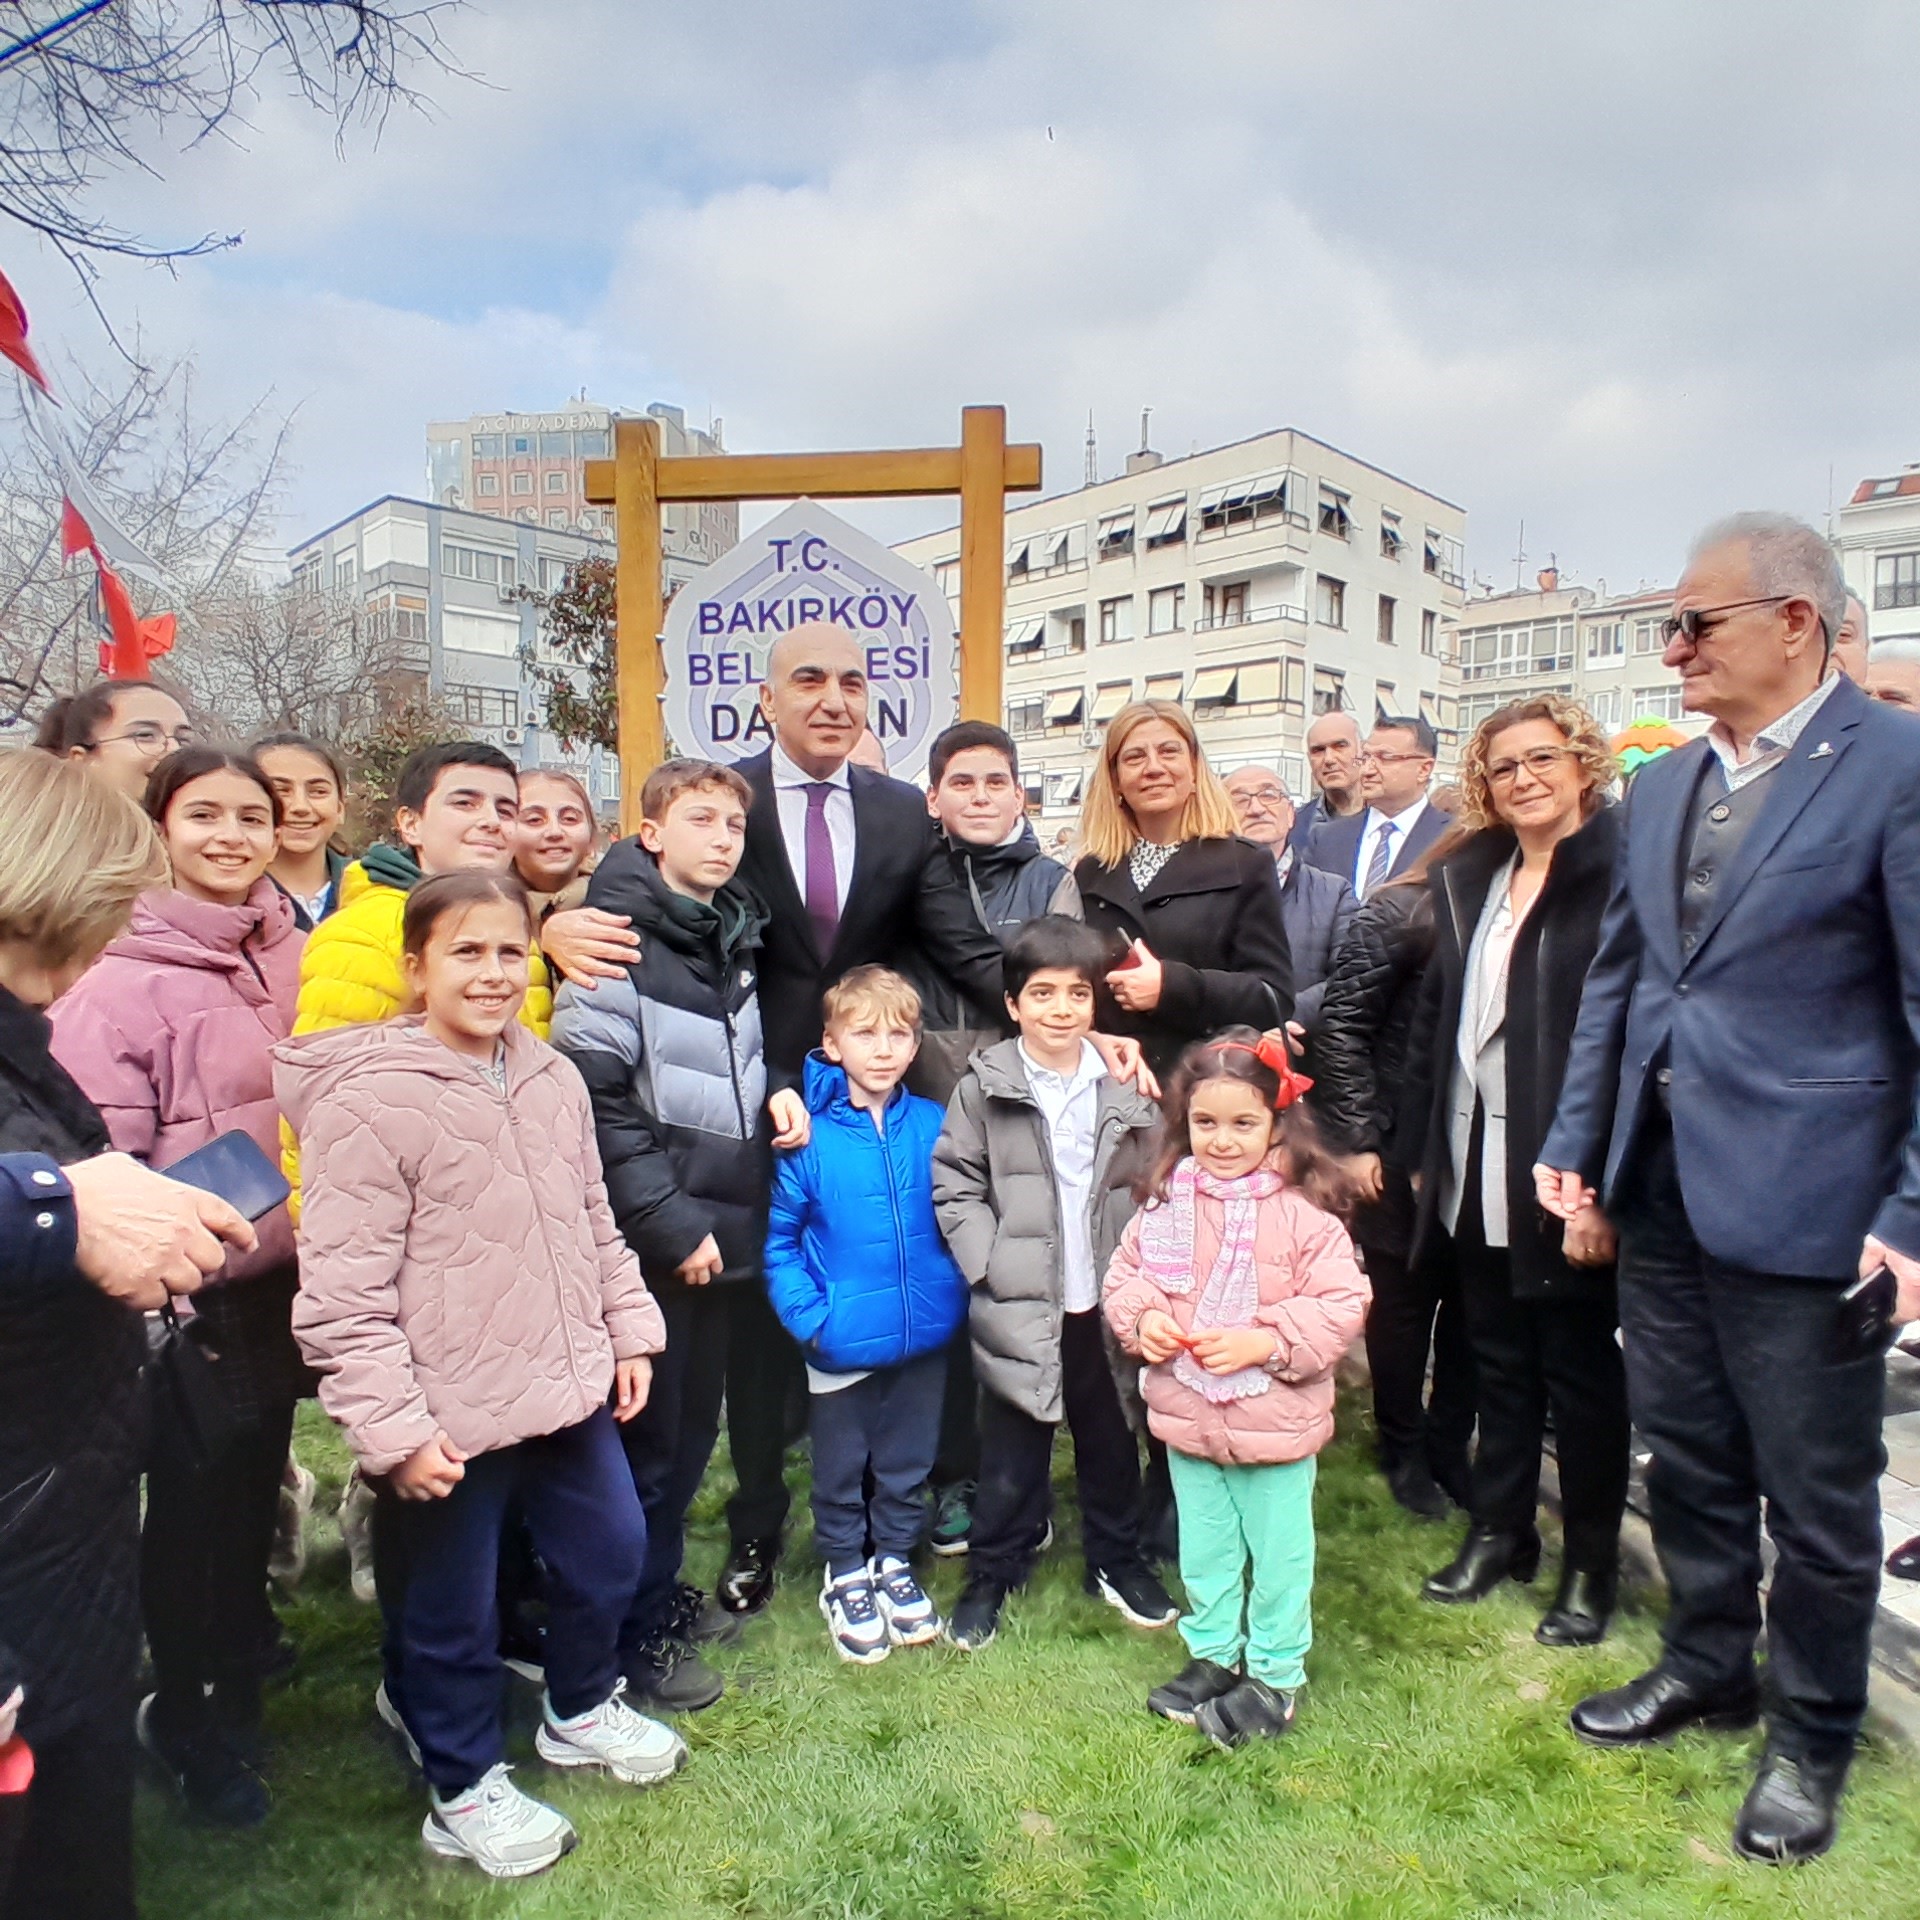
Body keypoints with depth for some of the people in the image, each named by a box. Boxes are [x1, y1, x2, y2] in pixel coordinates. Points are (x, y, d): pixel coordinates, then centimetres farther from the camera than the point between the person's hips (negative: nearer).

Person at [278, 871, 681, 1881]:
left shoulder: (552, 1078, 2)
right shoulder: (368, 1099, -17)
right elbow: (342, 1294, -17)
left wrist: (628, 1330, 13)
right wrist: (393, 1426, -17)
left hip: (567, 1388, 7)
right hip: (451, 1421, -6)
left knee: (610, 1553, 22)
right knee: (454, 1610, 13)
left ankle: (582, 1709, 50)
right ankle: (465, 1789, 39)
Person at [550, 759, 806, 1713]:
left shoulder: (733, 938, 10)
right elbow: (595, 1100, -20)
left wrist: (775, 1092, 2)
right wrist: (671, 1223, -18)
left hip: (720, 1229, 7)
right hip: (652, 1238, -7)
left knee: (695, 1423, 19)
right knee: (646, 1434, 6)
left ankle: (663, 1588, 38)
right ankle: (635, 1635, 23)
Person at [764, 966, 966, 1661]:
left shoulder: (935, 1127, -7)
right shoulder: (810, 1138, -14)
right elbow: (780, 1241, -7)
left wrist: (955, 1291, -2)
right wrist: (809, 1317, -15)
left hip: (923, 1335, 2)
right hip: (842, 1342, -2)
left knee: (906, 1460, 20)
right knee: (842, 1467, 17)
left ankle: (894, 1560, 44)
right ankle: (846, 1573, 40)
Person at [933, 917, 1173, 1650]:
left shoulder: (1127, 1087, -1)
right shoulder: (984, 1088, -7)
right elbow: (955, 1190, -4)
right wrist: (993, 1267, -11)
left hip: (1107, 1306, 2)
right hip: (1019, 1312, -2)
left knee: (1112, 1443, 19)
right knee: (1010, 1456, 12)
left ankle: (1117, 1557, 41)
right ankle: (992, 1571, 34)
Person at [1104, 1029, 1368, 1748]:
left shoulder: (1303, 1214, -17)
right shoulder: (1164, 1204, -5)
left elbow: (1340, 1304, -16)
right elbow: (1123, 1277, 5)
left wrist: (1266, 1342, -26)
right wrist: (1141, 1318, -14)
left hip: (1276, 1422, -4)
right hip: (1186, 1418, 4)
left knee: (1278, 1553, 15)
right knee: (1203, 1548, 22)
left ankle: (1275, 1676, 35)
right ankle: (1213, 1654, 43)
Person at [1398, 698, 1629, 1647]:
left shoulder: (1618, 875, -10)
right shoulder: (1466, 879, 10)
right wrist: (1423, 1151, 8)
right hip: (1475, 1174, 6)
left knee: (1580, 1371, 10)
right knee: (1498, 1362, 18)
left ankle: (1592, 1562, 28)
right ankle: (1499, 1528, 34)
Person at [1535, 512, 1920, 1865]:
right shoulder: (1661, 785, 9)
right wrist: (1577, 1141, 10)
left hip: (1801, 1201, -5)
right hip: (1659, 1192, 6)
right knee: (1689, 1460, 20)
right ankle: (1709, 1667, 42)